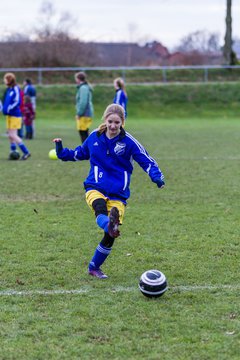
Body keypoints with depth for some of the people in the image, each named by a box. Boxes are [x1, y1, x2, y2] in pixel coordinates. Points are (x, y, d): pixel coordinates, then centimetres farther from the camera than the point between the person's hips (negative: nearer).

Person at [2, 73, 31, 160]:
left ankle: (26, 152, -4)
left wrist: (8, 109, -19)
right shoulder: (8, 89, 10)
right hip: (9, 115, 8)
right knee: (10, 135, 9)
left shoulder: (15, 89, -15)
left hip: (15, 115, -8)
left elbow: (17, 102, -20)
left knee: (13, 135, -10)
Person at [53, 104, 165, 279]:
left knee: (110, 236, -3)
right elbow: (80, 153, 22)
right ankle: (109, 224, -70)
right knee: (100, 208, -36)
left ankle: (95, 267, 18)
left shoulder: (129, 141, -6)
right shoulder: (95, 136, 3)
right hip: (95, 188, 1)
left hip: (118, 194, -1)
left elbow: (147, 161, -4)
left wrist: (157, 177, -21)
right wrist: (62, 152, 9)